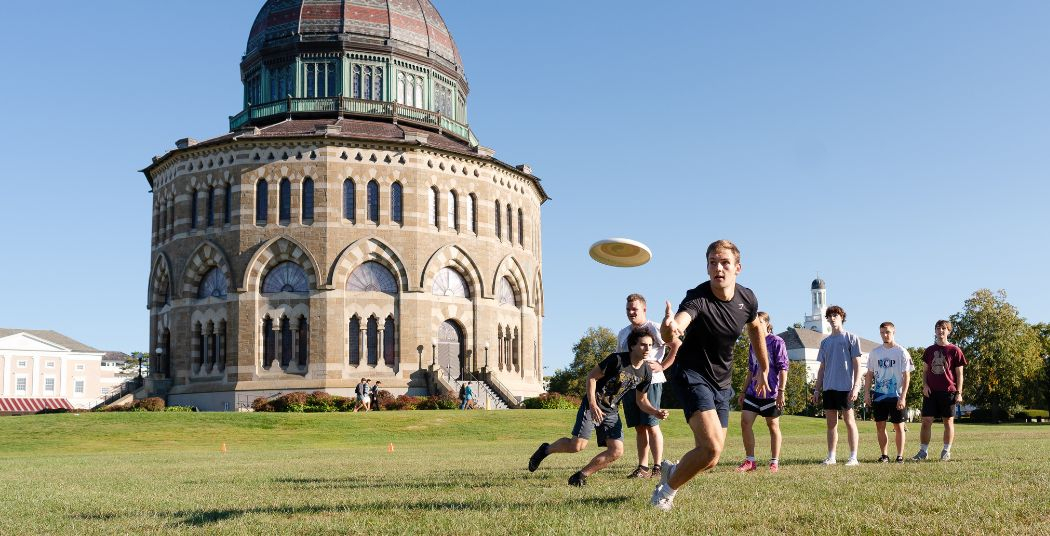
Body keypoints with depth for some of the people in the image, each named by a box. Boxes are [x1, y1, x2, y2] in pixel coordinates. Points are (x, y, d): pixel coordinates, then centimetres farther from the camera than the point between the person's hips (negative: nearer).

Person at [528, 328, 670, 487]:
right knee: (578, 445, -18)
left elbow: (641, 400, 12)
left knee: (617, 451, -10)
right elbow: (591, 377, -12)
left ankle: (581, 476, 4)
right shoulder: (617, 359, -17)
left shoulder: (646, 373, 0)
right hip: (592, 406, -6)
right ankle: (546, 449, 11)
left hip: (611, 412, 6)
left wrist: (656, 412, -7)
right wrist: (593, 405, -22)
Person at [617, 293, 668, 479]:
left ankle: (657, 467, -4)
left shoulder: (653, 328, -3)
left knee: (651, 425, -8)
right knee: (639, 427, 8)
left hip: (650, 382, -6)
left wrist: (661, 365, -16)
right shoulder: (623, 333, 18)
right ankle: (643, 467, 11)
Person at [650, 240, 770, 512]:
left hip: (722, 382, 6)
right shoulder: (698, 299, -25)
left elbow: (755, 328, 18)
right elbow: (671, 333, -45)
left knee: (710, 458, 8)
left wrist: (764, 369, 23)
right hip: (691, 375, -6)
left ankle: (671, 470, 40)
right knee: (711, 448, -24)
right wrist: (669, 330, -69)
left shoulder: (747, 298, -6)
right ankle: (666, 490, 1)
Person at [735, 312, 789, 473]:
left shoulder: (777, 342, -5)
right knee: (745, 422, -3)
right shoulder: (753, 344, 14)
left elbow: (783, 368, -9)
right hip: (753, 392, 6)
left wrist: (781, 392, -15)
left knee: (773, 425, 4)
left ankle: (775, 462, 13)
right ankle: (750, 461, 5)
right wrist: (743, 391, 18)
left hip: (770, 392, -6)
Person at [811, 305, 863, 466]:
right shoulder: (825, 342, 15)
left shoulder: (851, 338, 1)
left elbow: (857, 364, -4)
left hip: (845, 387, -5)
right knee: (831, 422, 7)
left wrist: (855, 387, -13)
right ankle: (831, 457, 11)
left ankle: (853, 457, 1)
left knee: (849, 421, -2)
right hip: (828, 387, 5)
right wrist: (817, 389, 11)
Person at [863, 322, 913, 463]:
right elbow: (869, 374, 12)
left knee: (899, 426, 2)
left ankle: (900, 455, 9)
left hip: (896, 396, -4)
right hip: (878, 395, 4)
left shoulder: (901, 352, -4)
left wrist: (902, 397, -14)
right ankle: (884, 455, 13)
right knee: (880, 426, 5)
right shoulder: (875, 352, 7)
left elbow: (906, 376, -7)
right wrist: (867, 393, 3)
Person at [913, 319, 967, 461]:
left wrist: (959, 393, -6)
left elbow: (959, 374, 0)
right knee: (926, 420, -1)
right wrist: (925, 385, -1)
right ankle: (923, 451, 3)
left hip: (948, 391, -3)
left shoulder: (954, 350, 0)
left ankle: (947, 451, 14)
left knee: (948, 421, 5)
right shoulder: (929, 350, 10)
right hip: (931, 391, 3)